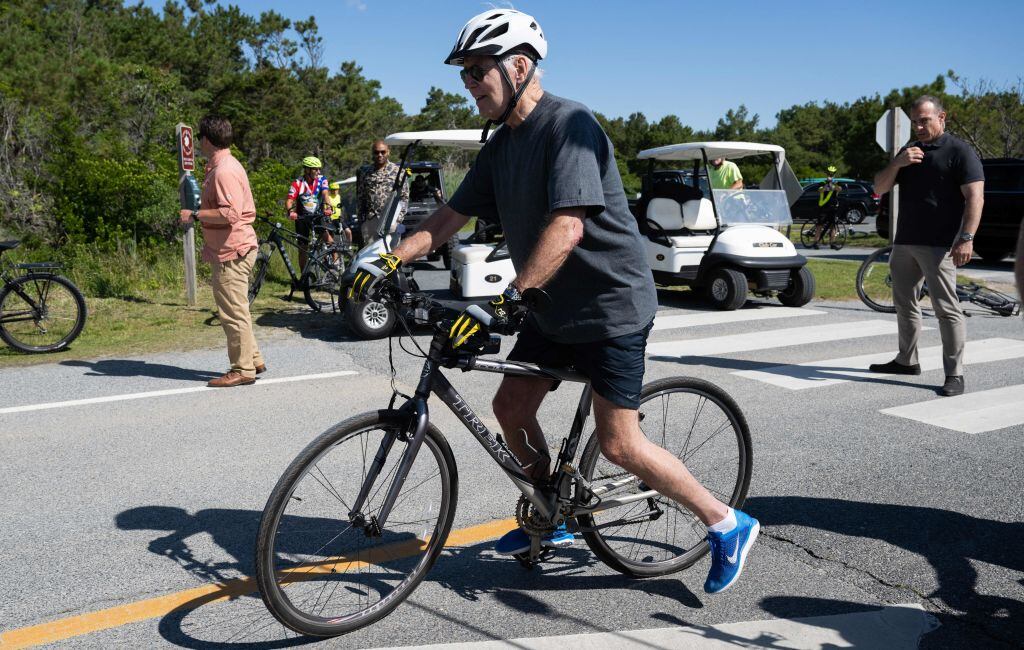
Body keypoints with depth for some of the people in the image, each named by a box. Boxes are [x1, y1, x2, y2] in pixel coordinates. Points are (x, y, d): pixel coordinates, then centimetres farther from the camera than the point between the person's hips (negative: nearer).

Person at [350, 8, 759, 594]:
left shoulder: (569, 124, -20)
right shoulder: (501, 145, 7)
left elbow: (567, 227, -32)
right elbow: (451, 217, 7)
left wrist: (504, 301, -38)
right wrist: (389, 261, -7)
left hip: (611, 304, -9)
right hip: (553, 308, 9)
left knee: (618, 444, -8)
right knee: (511, 407, 11)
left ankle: (728, 525, 11)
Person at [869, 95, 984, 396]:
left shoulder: (959, 151, -3)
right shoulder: (909, 151, 18)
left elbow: (975, 197, -11)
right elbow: (879, 188, 13)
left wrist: (967, 238, -22)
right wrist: (897, 164, -6)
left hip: (939, 245, -8)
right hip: (904, 242, 8)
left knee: (946, 309, -9)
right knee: (904, 304, 16)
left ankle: (954, 374, -8)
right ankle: (906, 360, 29)